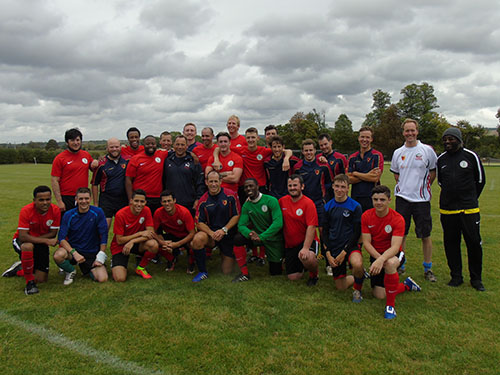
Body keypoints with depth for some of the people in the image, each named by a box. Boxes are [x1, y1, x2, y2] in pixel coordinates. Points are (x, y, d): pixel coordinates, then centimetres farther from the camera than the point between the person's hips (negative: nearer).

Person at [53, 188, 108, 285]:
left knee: (102, 279, -17)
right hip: (73, 249, 0)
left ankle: (87, 269, 20)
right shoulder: (69, 215, -6)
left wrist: (100, 257, -9)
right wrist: (74, 253, -27)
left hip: (92, 253, 0)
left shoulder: (98, 212, -7)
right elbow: (62, 238, -11)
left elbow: (104, 236, -5)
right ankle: (70, 271, 3)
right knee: (58, 255, -33)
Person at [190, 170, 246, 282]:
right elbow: (199, 223, -5)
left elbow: (236, 216, -5)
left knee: (227, 271, 1)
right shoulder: (203, 201, -5)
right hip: (211, 232, 1)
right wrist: (211, 233, -23)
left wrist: (224, 230, -16)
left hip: (229, 235, -1)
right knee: (197, 239, -35)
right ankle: (202, 272, -13)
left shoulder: (230, 195, -8)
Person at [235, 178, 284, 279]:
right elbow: (241, 225, -7)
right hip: (258, 236, 3)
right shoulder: (246, 206, -2)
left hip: (274, 239, -3)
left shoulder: (271, 201, -17)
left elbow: (278, 223, -26)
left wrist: (261, 237, -34)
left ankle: (279, 258, 36)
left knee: (276, 273, 3)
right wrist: (250, 233, -31)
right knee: (238, 238, -24)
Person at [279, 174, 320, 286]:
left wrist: (305, 248, -30)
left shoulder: (308, 203, -13)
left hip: (307, 241, -4)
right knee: (293, 277, 2)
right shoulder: (283, 201, 2)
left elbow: (311, 227, -20)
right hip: (290, 244, 4)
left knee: (307, 258, -37)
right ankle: (302, 265, 36)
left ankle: (314, 275, -3)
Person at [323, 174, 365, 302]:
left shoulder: (355, 206, -6)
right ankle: (358, 277, 37)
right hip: (333, 248, 3)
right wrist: (328, 253, -4)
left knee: (357, 264, -37)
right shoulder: (328, 206, 4)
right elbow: (325, 231, 7)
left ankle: (357, 289, -6)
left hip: (350, 245, -3)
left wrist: (344, 252, -14)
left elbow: (357, 232, -8)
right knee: (341, 287, 5)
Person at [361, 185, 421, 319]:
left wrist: (382, 259, -46)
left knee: (390, 263, -41)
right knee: (379, 295, -3)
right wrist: (378, 258, -28)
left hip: (394, 254, -3)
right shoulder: (366, 216, -9)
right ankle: (407, 285, 27)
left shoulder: (397, 219, -18)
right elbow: (366, 243, -11)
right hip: (376, 255, 4)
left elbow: (395, 246, -27)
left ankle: (390, 305, -23)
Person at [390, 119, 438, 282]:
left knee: (425, 235, 3)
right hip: (402, 198, 2)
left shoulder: (427, 150, -2)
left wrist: (423, 187, 4)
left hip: (422, 199, -2)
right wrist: (405, 186, 10)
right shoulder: (398, 152, 7)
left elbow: (433, 171, 7)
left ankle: (428, 269, 17)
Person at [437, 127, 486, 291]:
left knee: (474, 243, 0)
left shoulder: (470, 156, -1)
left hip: (469, 209, -3)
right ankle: (456, 276, 21)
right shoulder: (441, 159, 7)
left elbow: (480, 179, 9)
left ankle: (476, 278, 16)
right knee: (451, 243, 7)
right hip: (447, 209, 3)